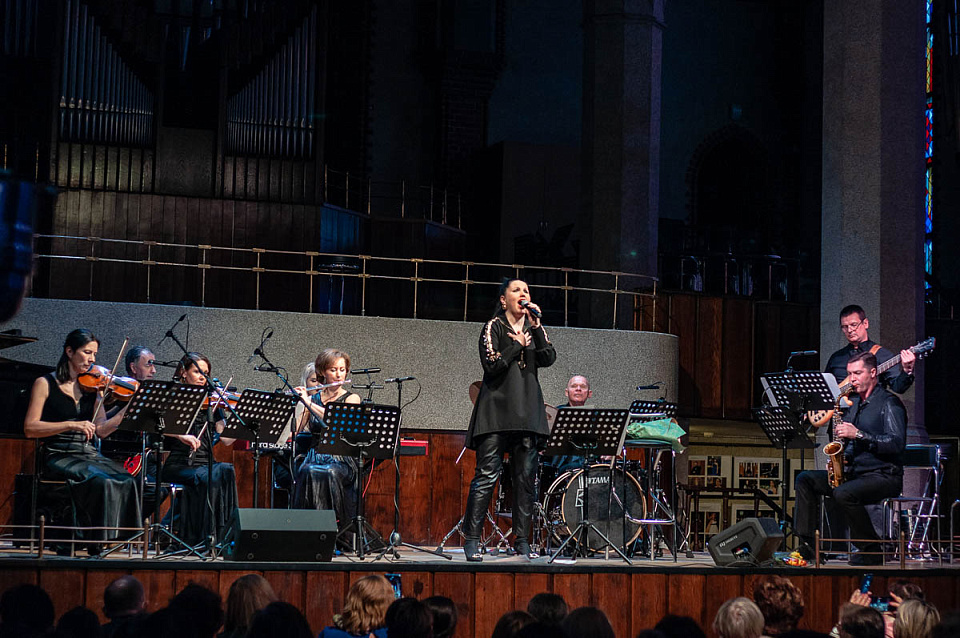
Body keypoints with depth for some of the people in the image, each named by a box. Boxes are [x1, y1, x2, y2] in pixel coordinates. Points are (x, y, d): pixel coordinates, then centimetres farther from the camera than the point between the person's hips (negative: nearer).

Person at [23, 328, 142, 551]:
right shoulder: (46, 384, 1)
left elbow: (101, 430, 6)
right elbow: (30, 428, -7)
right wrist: (71, 425, -17)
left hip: (89, 455, 5)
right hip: (58, 456, -5)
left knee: (128, 481, -24)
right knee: (101, 481, -33)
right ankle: (95, 543, -23)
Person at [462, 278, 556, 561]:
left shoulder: (534, 327, 16)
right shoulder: (494, 326, 3)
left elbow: (548, 359, 0)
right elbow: (492, 365, -9)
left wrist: (536, 327, -7)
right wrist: (518, 344, -4)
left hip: (527, 412, 4)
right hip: (497, 409, -4)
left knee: (526, 477, 2)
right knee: (487, 475, -9)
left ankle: (522, 541, 8)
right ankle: (471, 540, -6)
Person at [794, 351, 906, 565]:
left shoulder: (889, 403, -8)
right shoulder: (855, 403, 18)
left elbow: (897, 444, -21)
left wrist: (858, 434, -25)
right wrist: (841, 457, 4)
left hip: (883, 475, -9)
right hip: (854, 472, 9)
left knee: (843, 494, -35)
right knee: (805, 479, -3)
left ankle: (871, 551, -18)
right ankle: (807, 544, -9)